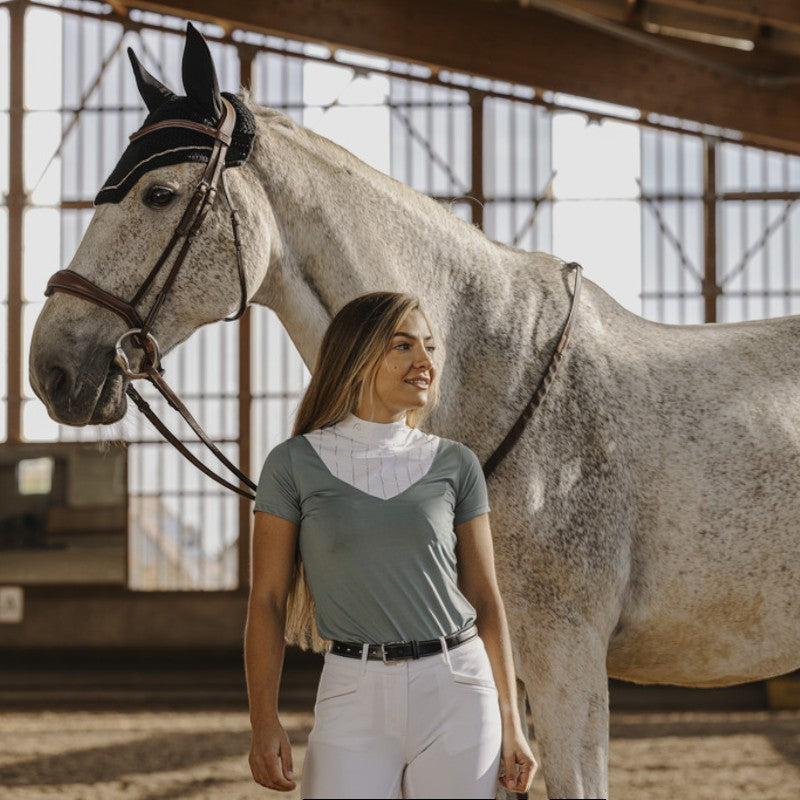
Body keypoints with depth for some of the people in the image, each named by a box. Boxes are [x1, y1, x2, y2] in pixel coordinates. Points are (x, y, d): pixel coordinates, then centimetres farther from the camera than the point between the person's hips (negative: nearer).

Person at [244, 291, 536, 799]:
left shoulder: (455, 465, 6)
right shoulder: (295, 463, 1)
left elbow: (486, 598, 9)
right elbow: (267, 600, 1)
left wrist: (511, 725, 5)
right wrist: (264, 722, -7)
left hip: (457, 688, 2)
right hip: (354, 695, -2)